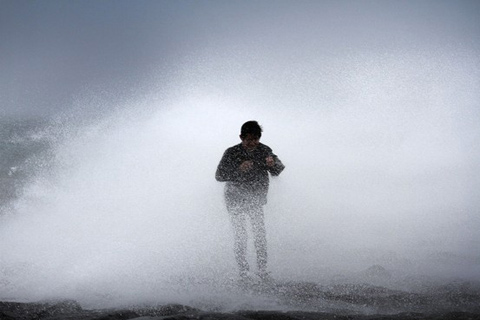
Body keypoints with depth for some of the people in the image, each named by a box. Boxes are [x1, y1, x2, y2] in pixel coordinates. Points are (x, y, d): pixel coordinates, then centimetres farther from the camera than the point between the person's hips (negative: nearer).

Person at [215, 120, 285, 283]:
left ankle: (262, 269, 8)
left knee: (260, 233, -2)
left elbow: (279, 171, -5)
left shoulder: (264, 151, -7)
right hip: (236, 200, -3)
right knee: (240, 236, -4)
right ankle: (243, 271, 6)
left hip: (256, 199, 3)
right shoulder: (232, 153, -17)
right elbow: (219, 175, -19)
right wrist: (239, 169, -34)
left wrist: (273, 163, -29)